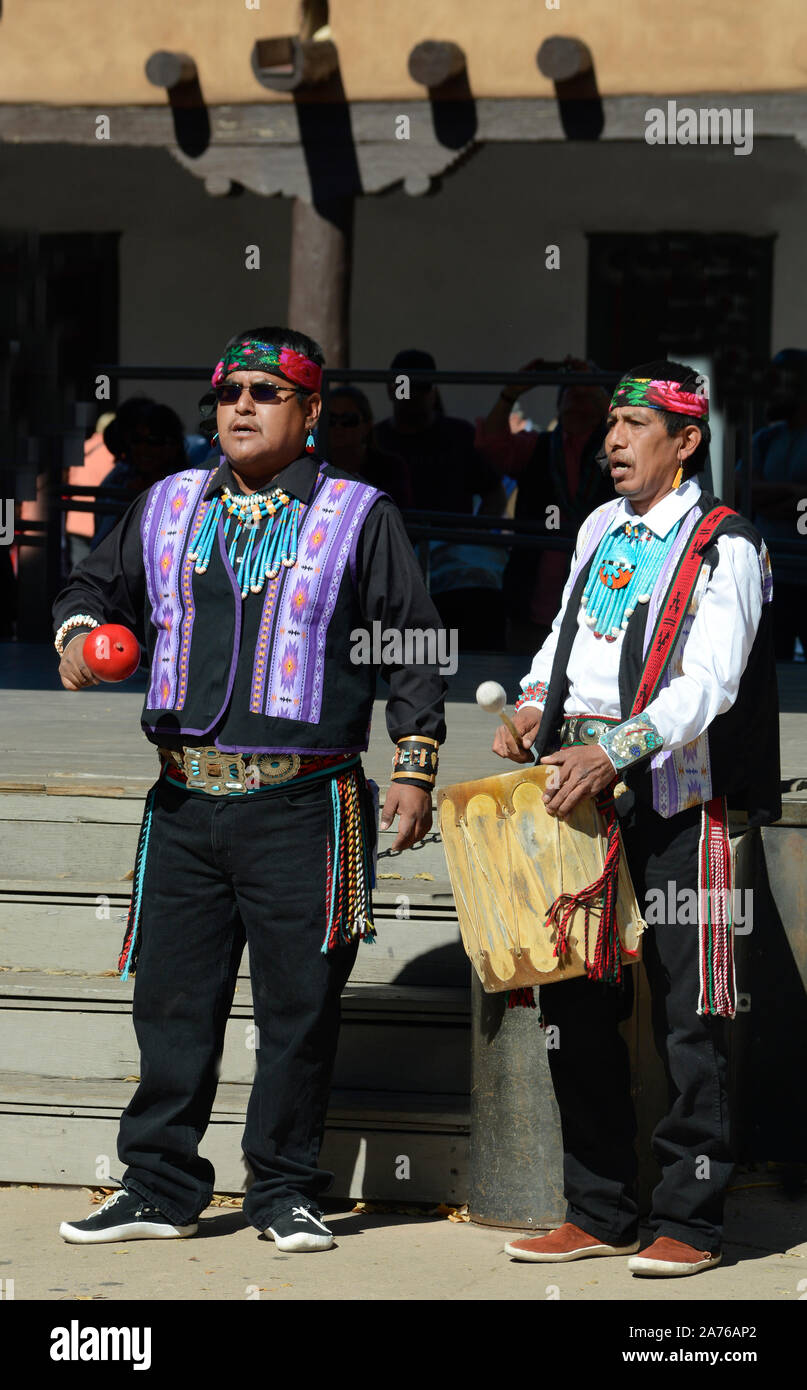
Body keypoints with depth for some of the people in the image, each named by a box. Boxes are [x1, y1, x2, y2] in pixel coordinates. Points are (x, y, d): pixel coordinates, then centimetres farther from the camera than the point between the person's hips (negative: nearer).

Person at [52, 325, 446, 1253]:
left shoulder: (359, 517, 4)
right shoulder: (168, 507, 14)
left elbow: (410, 648, 4)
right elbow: (97, 585, 22)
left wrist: (414, 767, -3)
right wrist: (80, 631, -1)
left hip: (303, 810, -3)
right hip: (184, 802, 3)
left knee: (298, 1006, 1)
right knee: (171, 1000, 5)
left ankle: (285, 1191, 13)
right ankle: (160, 1187, 14)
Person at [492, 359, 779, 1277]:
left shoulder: (726, 547, -6)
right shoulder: (600, 529, 16)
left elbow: (710, 683, -16)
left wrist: (614, 753, -26)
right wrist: (531, 705, 8)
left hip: (675, 802, -7)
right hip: (580, 796, 7)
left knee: (686, 1020, -4)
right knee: (573, 1008, 9)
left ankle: (690, 1223, 3)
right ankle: (599, 1212, 18)